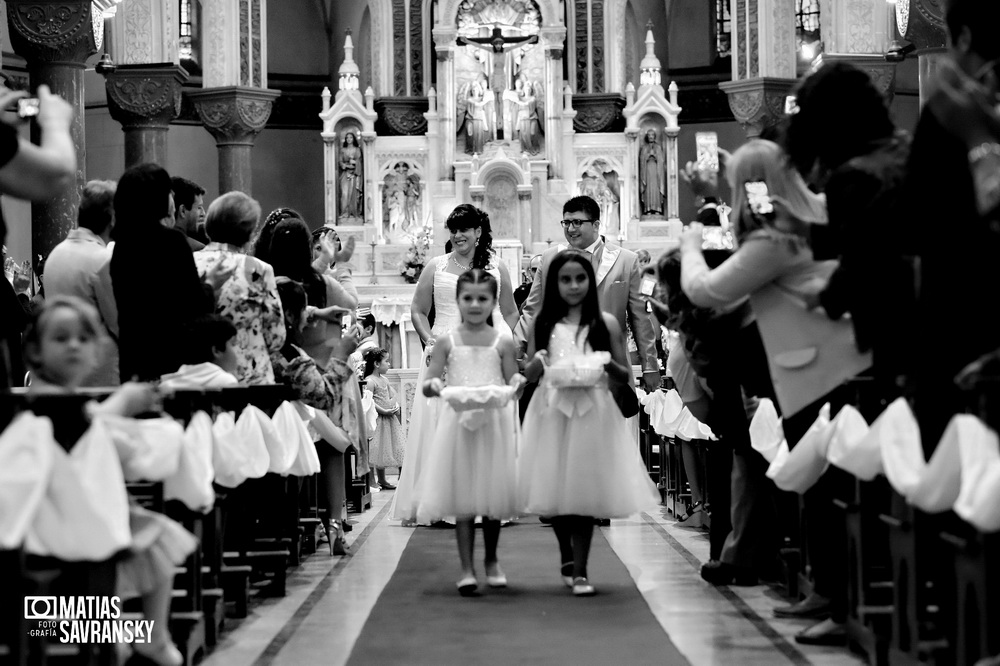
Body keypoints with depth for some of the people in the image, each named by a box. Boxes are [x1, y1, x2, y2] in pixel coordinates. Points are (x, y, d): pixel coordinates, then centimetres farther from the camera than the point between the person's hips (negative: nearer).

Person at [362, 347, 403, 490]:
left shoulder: (384, 380, 14)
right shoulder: (369, 381, -14)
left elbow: (392, 396, 22)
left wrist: (396, 406, 1)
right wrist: (384, 411, -23)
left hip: (389, 419, 9)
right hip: (377, 419, -9)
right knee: (376, 452, -7)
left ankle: (382, 480, 22)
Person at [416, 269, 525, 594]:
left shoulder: (503, 342, 3)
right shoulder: (447, 342, 3)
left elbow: (511, 380, 4)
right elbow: (427, 384, 2)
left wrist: (516, 383, -19)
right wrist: (433, 385, -21)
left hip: (494, 422, 1)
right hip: (459, 423, 0)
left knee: (493, 494, 8)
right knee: (462, 496, -2)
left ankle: (491, 560, 28)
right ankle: (467, 568, 2)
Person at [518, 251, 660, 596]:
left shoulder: (605, 323, 3)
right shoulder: (542, 324, 7)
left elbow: (626, 377, 6)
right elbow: (528, 375, 10)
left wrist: (608, 365, -15)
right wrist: (538, 362, -12)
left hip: (593, 415, -2)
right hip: (552, 413, 2)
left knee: (585, 490, -4)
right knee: (555, 489, 5)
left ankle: (580, 571, 2)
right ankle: (567, 558, 28)